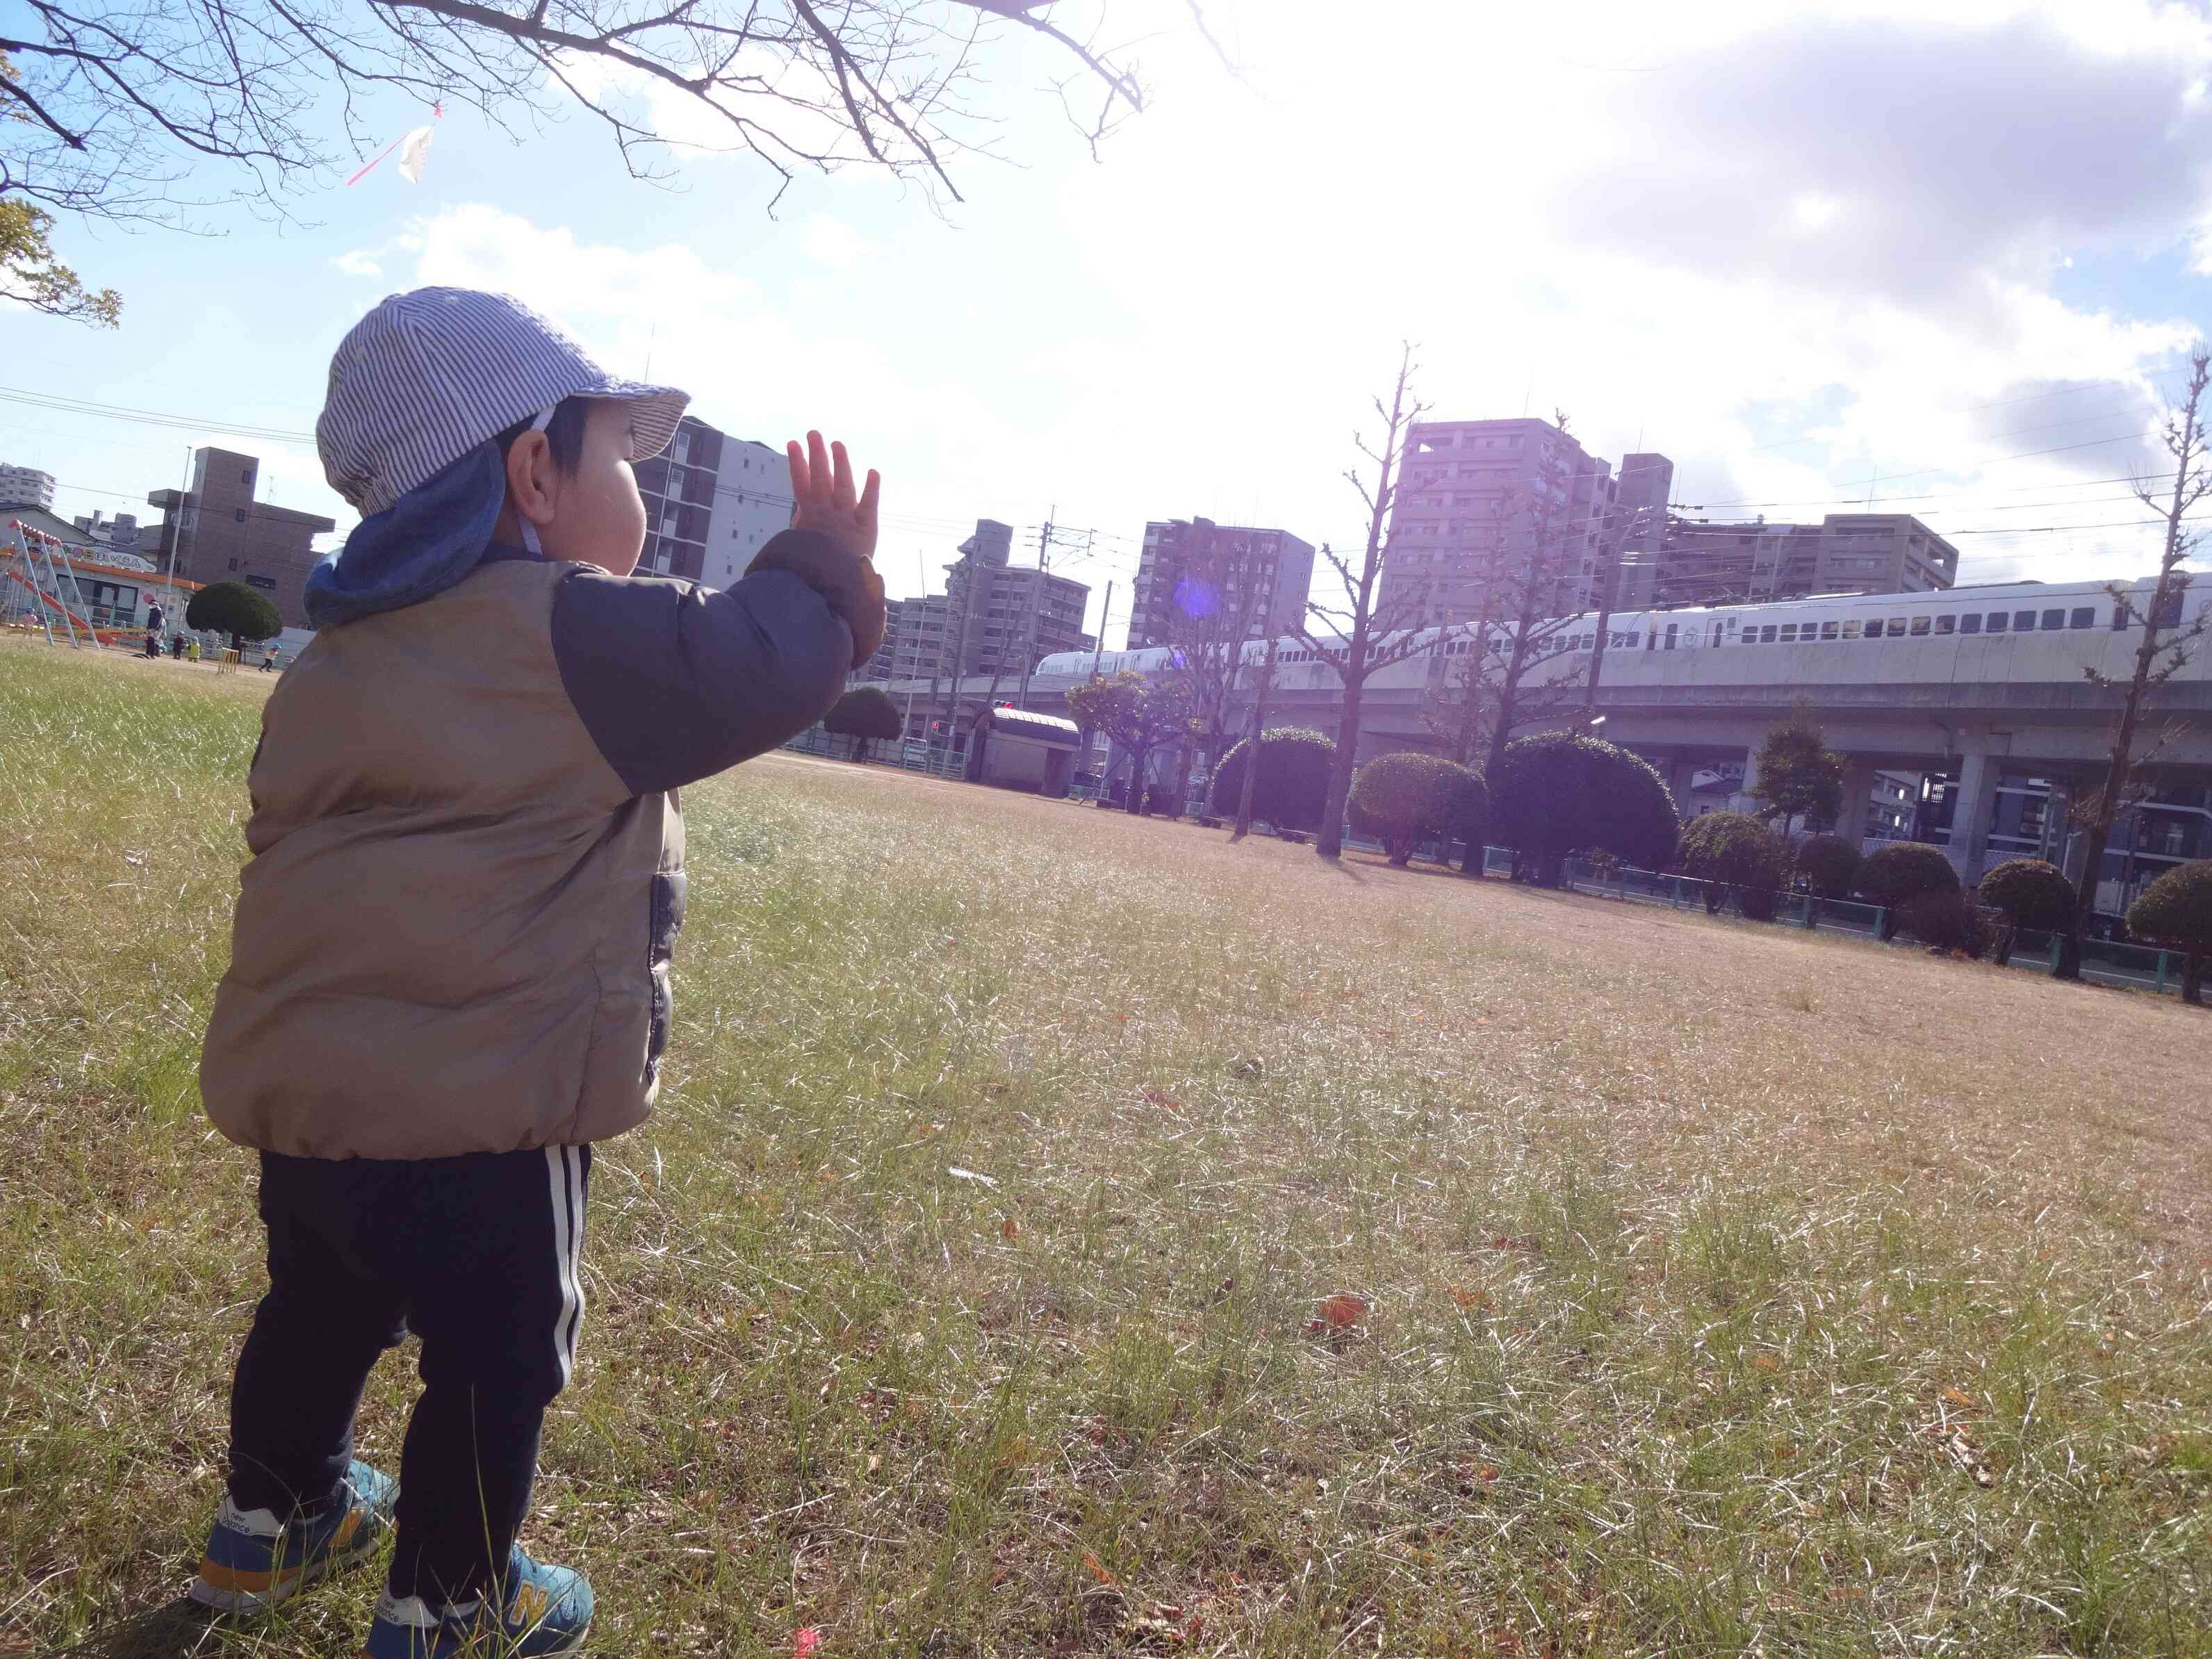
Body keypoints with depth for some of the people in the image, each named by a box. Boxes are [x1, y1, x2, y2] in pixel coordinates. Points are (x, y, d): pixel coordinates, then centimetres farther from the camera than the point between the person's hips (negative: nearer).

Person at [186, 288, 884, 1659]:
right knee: (497, 1365, 12)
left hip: (299, 1090, 8)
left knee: (323, 1311, 28)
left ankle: (272, 1517, 49)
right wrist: (827, 564, -4)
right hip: (478, 1116, -8)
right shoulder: (576, 635, -16)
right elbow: (766, 665, -20)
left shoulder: (340, 655, 11)